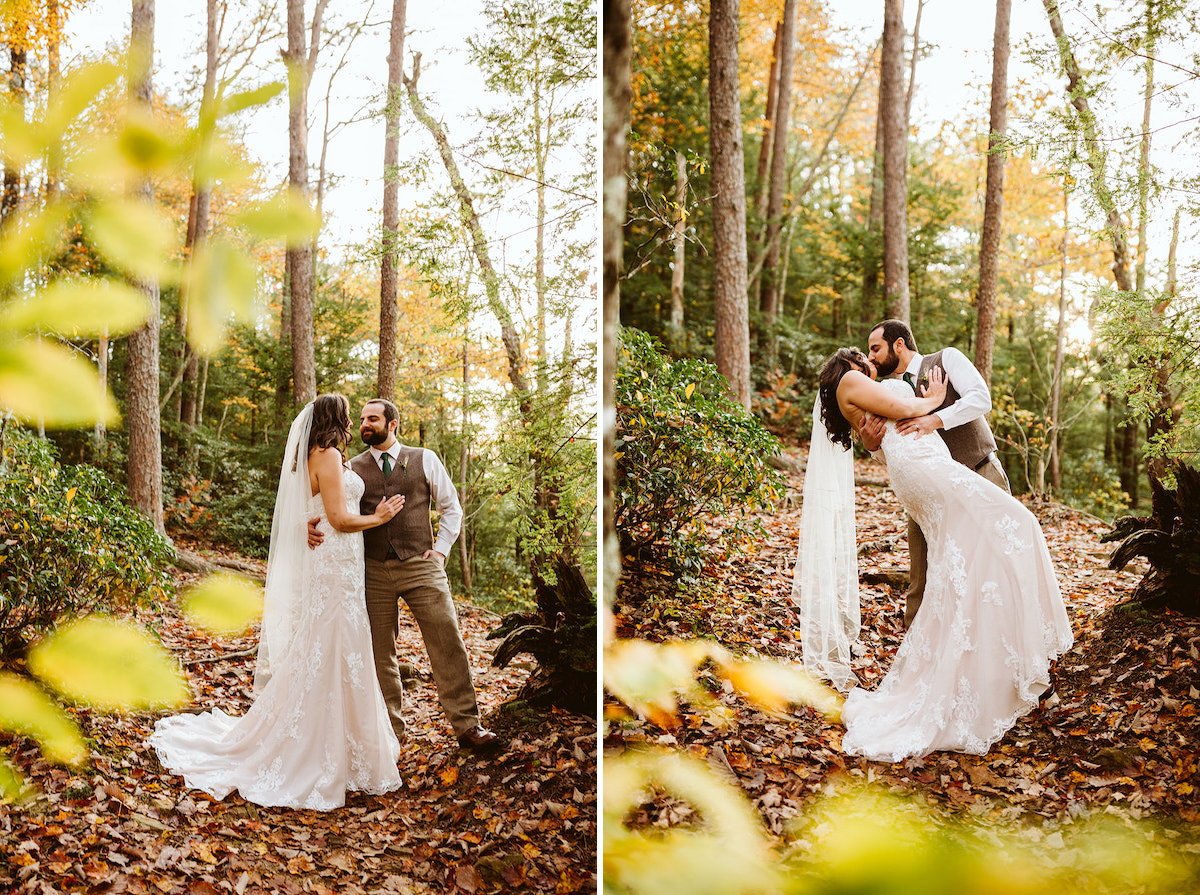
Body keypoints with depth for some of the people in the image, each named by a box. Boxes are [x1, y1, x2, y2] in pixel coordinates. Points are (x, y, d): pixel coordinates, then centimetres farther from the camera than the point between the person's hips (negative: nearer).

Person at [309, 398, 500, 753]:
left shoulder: (424, 459, 6)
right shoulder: (353, 468, 9)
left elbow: (451, 507, 11)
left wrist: (441, 549, 1)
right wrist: (313, 526, -18)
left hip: (420, 566, -2)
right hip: (374, 571, 2)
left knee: (448, 644, -6)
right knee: (380, 653, 7)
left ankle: (467, 726, 1)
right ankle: (391, 728, 21)